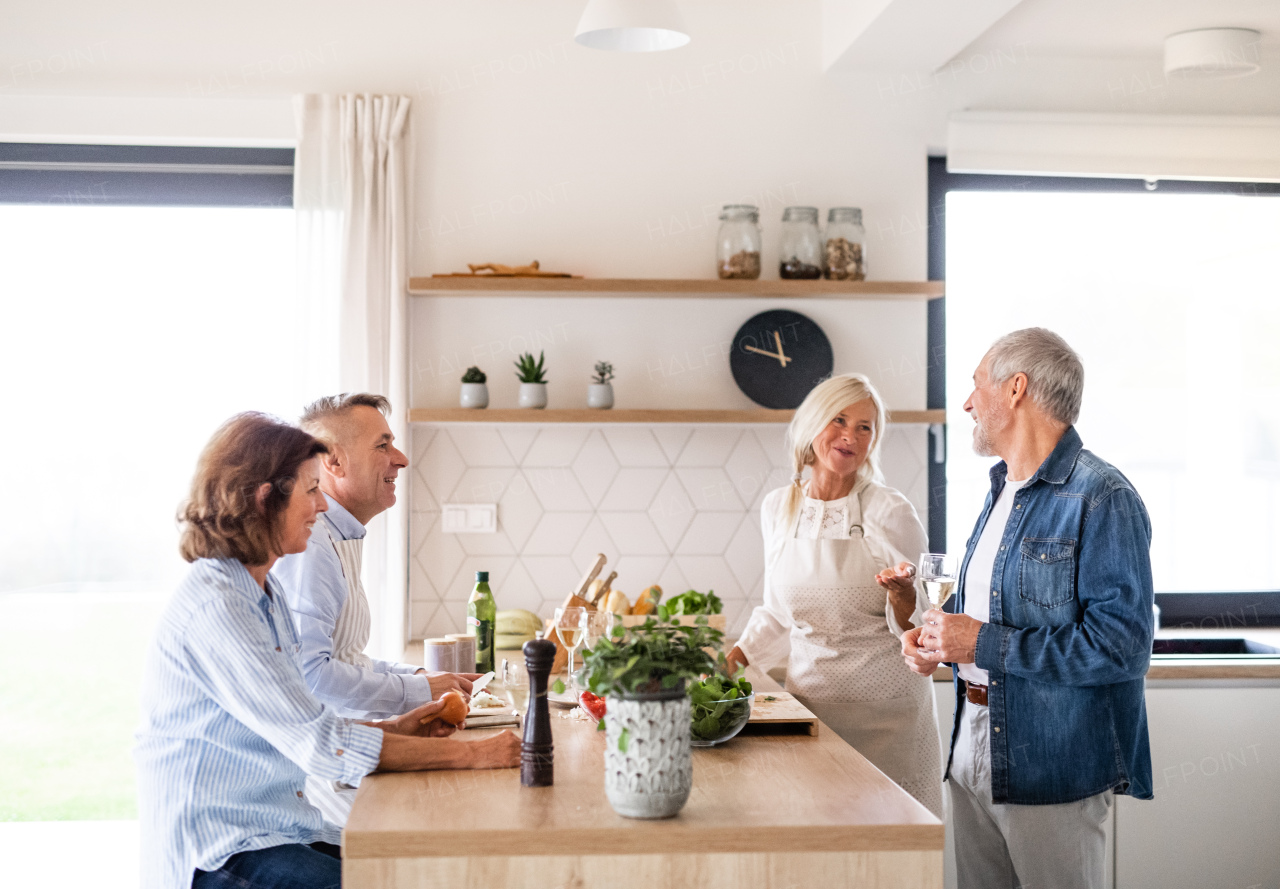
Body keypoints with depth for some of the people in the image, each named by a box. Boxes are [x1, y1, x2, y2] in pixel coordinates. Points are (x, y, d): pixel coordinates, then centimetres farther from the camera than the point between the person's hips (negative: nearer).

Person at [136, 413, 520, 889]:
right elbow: (320, 743, -22)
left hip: (279, 832, 9)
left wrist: (388, 728, 7)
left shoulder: (264, 590, 13)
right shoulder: (214, 604, -19)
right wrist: (470, 753, -19)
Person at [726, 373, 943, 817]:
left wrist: (902, 595, -22)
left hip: (885, 710, -3)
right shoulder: (778, 507, 5)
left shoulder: (891, 512, -8)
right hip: (808, 696, 3)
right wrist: (734, 658, 8)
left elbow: (919, 623, -2)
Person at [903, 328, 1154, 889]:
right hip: (973, 757, 8)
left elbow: (1123, 647, -23)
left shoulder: (1101, 498, -15)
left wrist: (984, 644, -21)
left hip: (1054, 768, -8)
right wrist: (936, 636, 5)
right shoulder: (1002, 489, 15)